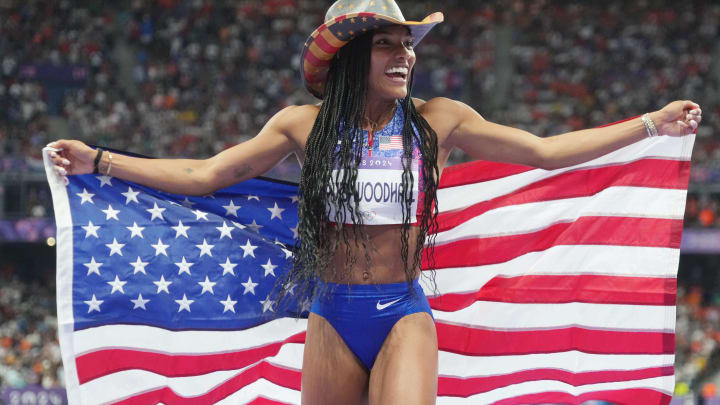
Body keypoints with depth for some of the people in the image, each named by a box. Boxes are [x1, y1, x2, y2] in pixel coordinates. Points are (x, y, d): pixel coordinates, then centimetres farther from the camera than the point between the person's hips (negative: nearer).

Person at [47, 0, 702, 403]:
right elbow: (205, 175, 5)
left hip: (404, 317, -1)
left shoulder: (436, 121, 1)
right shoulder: (304, 125, 2)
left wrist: (651, 125, 3)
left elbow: (545, 151, 5)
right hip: (332, 320, 1)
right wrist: (97, 163, 2)